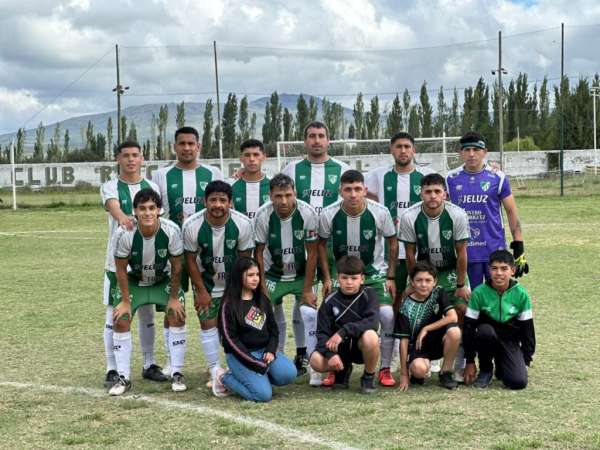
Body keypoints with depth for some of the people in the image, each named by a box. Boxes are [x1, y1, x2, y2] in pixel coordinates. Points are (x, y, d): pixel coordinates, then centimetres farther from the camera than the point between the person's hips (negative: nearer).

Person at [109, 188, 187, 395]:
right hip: (134, 281, 0)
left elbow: (176, 267, -15)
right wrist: (125, 300, -13)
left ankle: (177, 374, -1)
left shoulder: (171, 230, -30)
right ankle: (123, 377, 1)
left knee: (178, 316, -15)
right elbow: (121, 269, -16)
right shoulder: (124, 233, -31)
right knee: (120, 321, -12)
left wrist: (174, 298, -11)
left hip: (163, 280, 0)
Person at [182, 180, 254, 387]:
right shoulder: (192, 225, -24)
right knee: (208, 323, -1)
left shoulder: (242, 223, -23)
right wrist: (201, 291, -10)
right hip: (205, 282, 0)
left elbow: (245, 258, -10)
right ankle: (214, 370, 9)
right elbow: (190, 260, -12)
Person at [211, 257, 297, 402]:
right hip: (240, 354, -6)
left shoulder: (263, 300, 11)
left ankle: (257, 377, 5)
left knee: (289, 374, -21)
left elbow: (273, 329, 14)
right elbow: (231, 339, -13)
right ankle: (225, 377, 1)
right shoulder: (229, 304, -8)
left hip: (264, 350, 6)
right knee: (264, 394, -22)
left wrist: (271, 351, -6)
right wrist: (256, 363, -17)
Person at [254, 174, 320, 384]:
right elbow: (259, 253, -10)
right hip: (273, 275, 1)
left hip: (302, 274, -1)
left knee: (309, 314, -15)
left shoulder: (307, 213, -23)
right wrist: (262, 288, -11)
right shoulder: (263, 216, -21)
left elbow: (312, 254, -15)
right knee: (273, 319, -5)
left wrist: (307, 291, -14)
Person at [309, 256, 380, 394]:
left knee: (370, 336, -37)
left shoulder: (369, 294, -9)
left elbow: (372, 322, -25)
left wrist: (343, 332, -34)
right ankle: (343, 370, 9)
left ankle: (369, 377, -8)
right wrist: (330, 353, -29)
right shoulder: (330, 301, -6)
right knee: (316, 361, -28)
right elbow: (322, 332, -9)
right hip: (339, 348, 2)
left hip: (361, 346, -2)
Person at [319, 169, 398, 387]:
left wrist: (391, 277, -4)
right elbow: (322, 244, 1)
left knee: (388, 315, -18)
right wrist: (327, 278, -2)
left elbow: (392, 243, -3)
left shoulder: (380, 212, -19)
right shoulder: (328, 214, -16)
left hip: (375, 272, -1)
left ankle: (385, 369, -1)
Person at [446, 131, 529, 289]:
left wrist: (519, 249, -2)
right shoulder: (451, 179, 5)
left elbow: (512, 212, 2)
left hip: (495, 251, -1)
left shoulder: (497, 177, 0)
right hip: (464, 252, 1)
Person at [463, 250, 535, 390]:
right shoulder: (479, 292, -13)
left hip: (510, 341, 0)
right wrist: (470, 361, -8)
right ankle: (485, 370, -9)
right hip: (487, 338, 0)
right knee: (485, 331, -36)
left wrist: (526, 360, 0)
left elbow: (527, 328, 0)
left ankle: (501, 368, 15)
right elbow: (469, 327, -8)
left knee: (519, 382, -22)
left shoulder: (521, 294, -9)